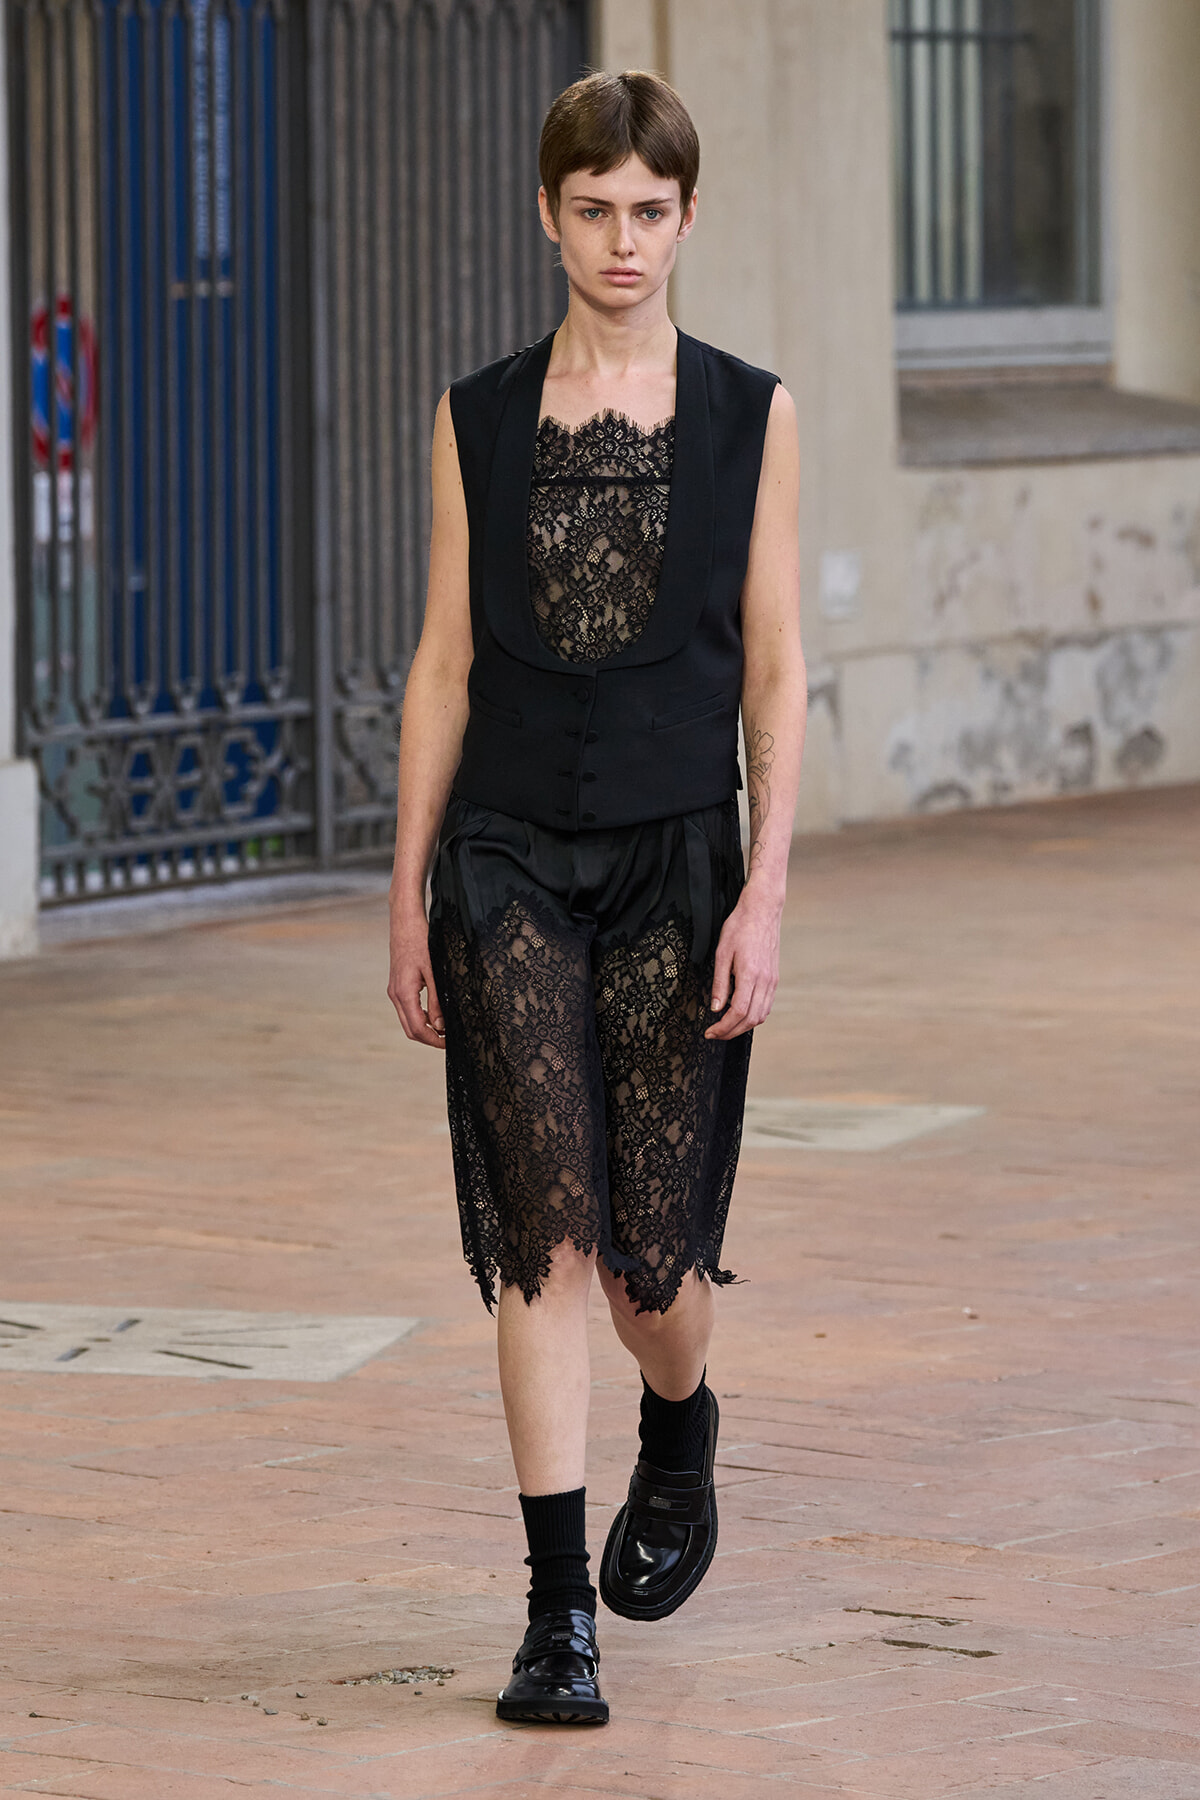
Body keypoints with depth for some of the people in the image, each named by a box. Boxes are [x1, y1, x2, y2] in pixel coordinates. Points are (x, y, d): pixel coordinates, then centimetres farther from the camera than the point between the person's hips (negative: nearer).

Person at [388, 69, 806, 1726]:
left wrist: (765, 891, -8)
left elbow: (775, 672, 1)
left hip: (675, 858, 0)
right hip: (512, 859, 1)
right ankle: (560, 1612, -4)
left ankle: (681, 1448, 38)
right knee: (547, 1229, -8)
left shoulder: (750, 418, 2)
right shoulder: (480, 422, 6)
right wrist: (409, 898, 5)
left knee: (655, 1242, 3)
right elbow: (444, 667, 8)